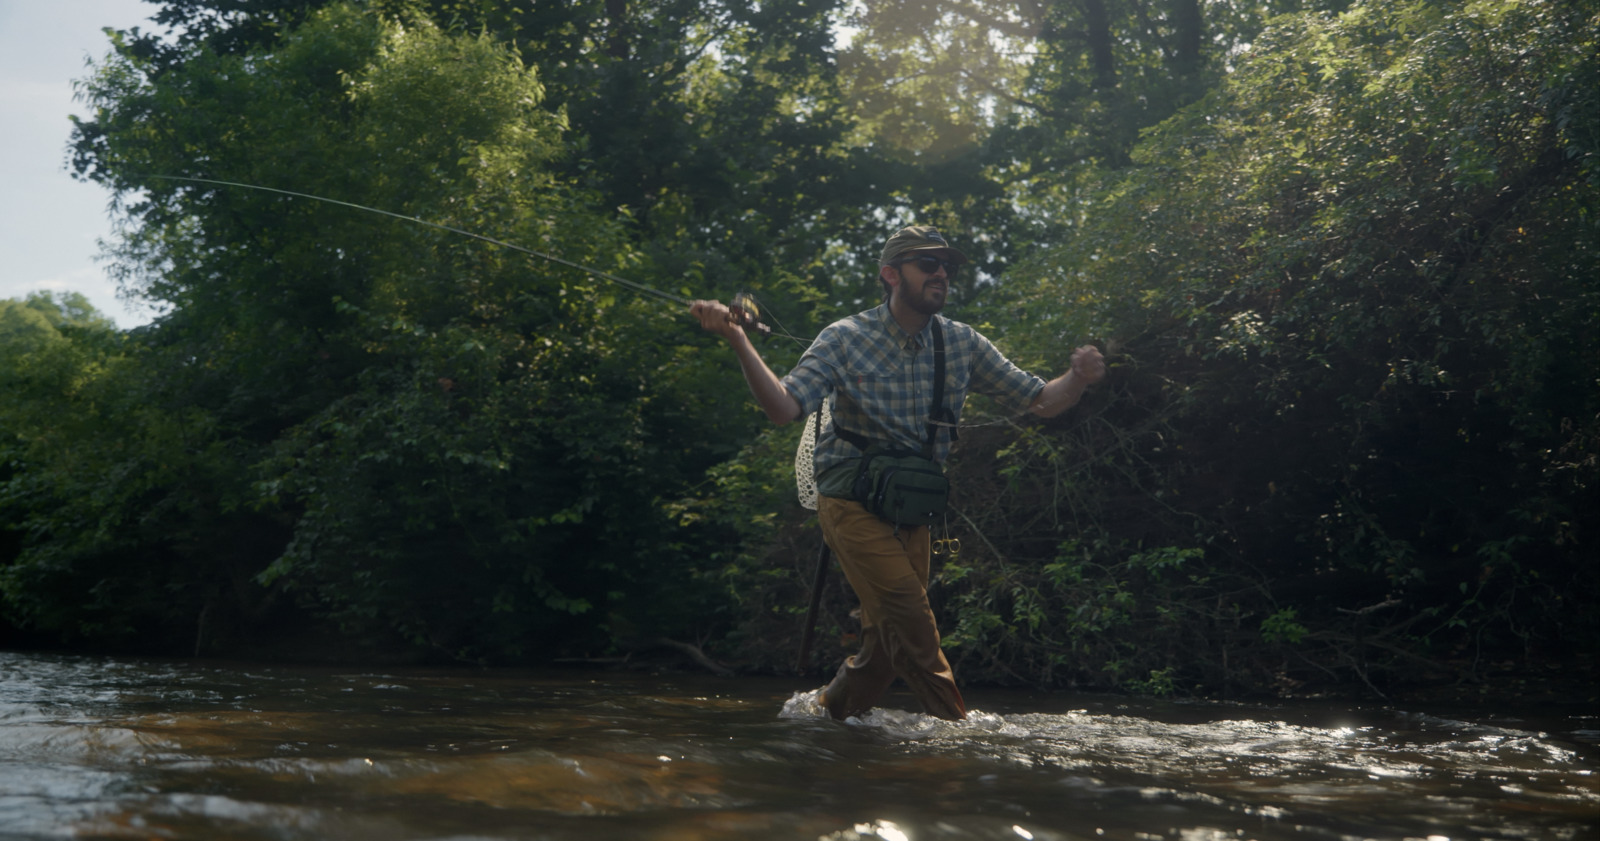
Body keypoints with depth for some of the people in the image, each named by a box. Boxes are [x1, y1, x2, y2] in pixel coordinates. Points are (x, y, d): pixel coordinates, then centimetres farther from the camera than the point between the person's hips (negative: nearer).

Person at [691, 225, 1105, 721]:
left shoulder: (963, 344, 4)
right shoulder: (847, 338, -7)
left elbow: (1039, 401, 5)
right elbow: (784, 408, -18)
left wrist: (1078, 379, -17)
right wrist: (738, 341, -31)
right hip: (854, 503, -5)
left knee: (887, 644, 7)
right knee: (913, 626, -18)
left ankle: (826, 716, 25)